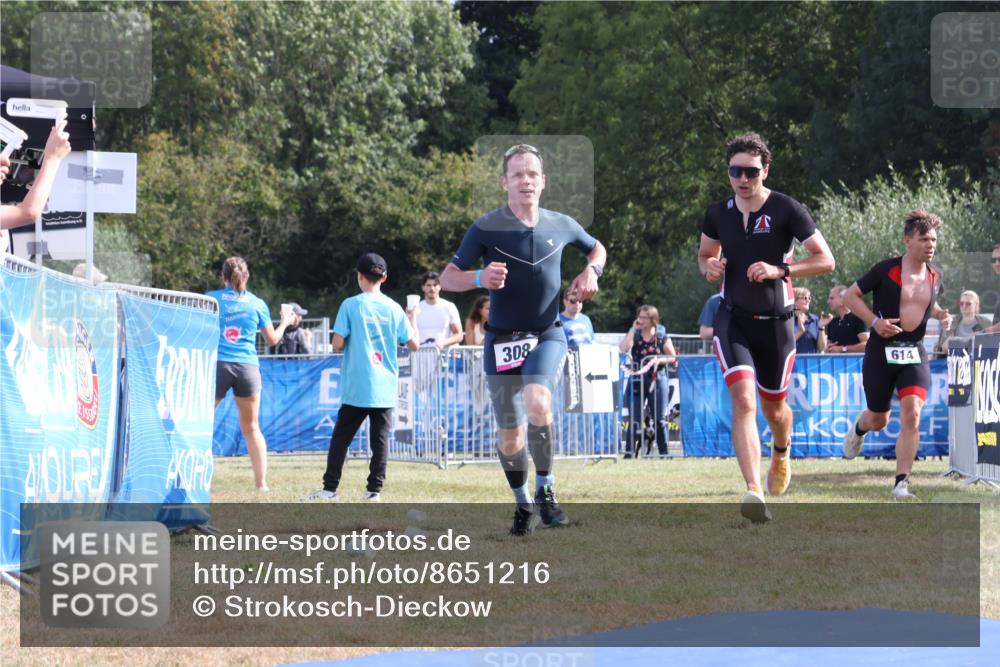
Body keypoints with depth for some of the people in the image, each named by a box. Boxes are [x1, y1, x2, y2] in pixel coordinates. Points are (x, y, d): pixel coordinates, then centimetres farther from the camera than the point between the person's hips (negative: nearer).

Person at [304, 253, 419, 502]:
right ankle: (375, 489, 1)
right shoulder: (394, 308, 3)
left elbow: (337, 344, -10)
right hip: (385, 388, 2)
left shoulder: (351, 305, -6)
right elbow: (414, 344, 7)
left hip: (357, 387, -2)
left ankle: (330, 488, 8)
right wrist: (412, 320, 24)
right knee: (380, 439, 5)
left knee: (341, 437, 7)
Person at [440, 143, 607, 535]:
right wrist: (479, 278, -27)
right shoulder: (486, 229, -8)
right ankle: (524, 504, 27)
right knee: (510, 436, 4)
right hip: (502, 338, 0)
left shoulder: (561, 226, 2)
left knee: (537, 401, -29)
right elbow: (447, 278, -7)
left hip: (547, 334, 0)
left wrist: (591, 271, 1)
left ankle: (545, 489, -15)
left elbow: (596, 247, 23)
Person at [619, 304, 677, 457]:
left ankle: (663, 453, 6)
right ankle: (629, 453, -3)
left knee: (659, 419, 2)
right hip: (637, 380, 1)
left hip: (657, 380, -1)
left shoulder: (662, 338, 5)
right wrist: (633, 329, -6)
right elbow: (623, 349, -8)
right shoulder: (634, 336, 9)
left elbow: (673, 358, 5)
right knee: (634, 419, -3)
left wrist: (659, 360, -13)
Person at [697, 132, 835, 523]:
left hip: (775, 322, -1)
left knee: (774, 407, 16)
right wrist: (709, 268, -3)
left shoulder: (786, 210, -8)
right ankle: (753, 491, -28)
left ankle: (782, 454, 52)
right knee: (743, 400, -19)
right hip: (733, 319, 1)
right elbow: (705, 253, 21)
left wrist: (779, 270, -22)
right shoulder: (718, 214, 3)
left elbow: (825, 260, -9)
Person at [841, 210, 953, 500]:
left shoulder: (934, 276, 5)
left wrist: (941, 315, 5)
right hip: (881, 352, -3)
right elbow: (850, 295, -5)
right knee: (878, 420, 11)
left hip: (915, 354, 3)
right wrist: (875, 321, -17)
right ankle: (859, 428, 51)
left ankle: (901, 483, -15)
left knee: (912, 415, -18)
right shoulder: (887, 270, -11)